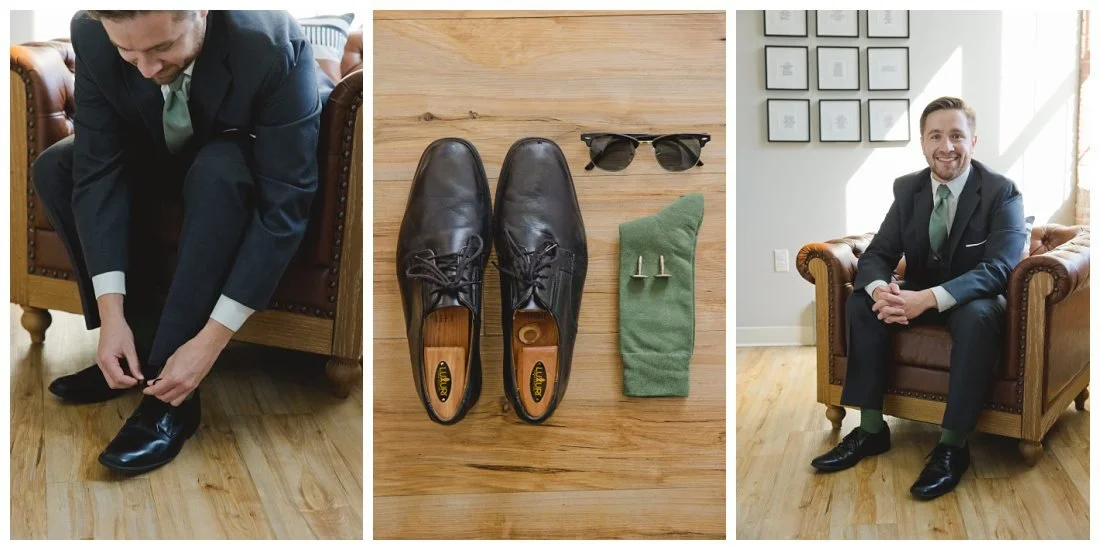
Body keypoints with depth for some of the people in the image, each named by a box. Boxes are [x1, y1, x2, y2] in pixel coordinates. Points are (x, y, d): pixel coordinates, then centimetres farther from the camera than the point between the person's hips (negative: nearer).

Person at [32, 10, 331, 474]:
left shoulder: (274, 46, -37)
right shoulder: (93, 36, -25)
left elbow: (284, 205, -37)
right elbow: (98, 170, -23)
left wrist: (210, 340, -40)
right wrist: (112, 314, -33)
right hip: (164, 159, 5)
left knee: (219, 173, -36)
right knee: (56, 169, -16)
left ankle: (170, 394, -28)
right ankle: (140, 348, -6)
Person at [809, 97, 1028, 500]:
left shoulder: (1001, 192, -15)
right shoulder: (907, 188, -2)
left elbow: (998, 268, -26)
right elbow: (876, 254, -6)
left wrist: (929, 298, -42)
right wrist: (880, 288, -32)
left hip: (974, 301, -5)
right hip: (918, 297, 5)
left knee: (978, 317, -38)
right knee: (860, 300, -21)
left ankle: (952, 445, -29)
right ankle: (871, 428, -15)